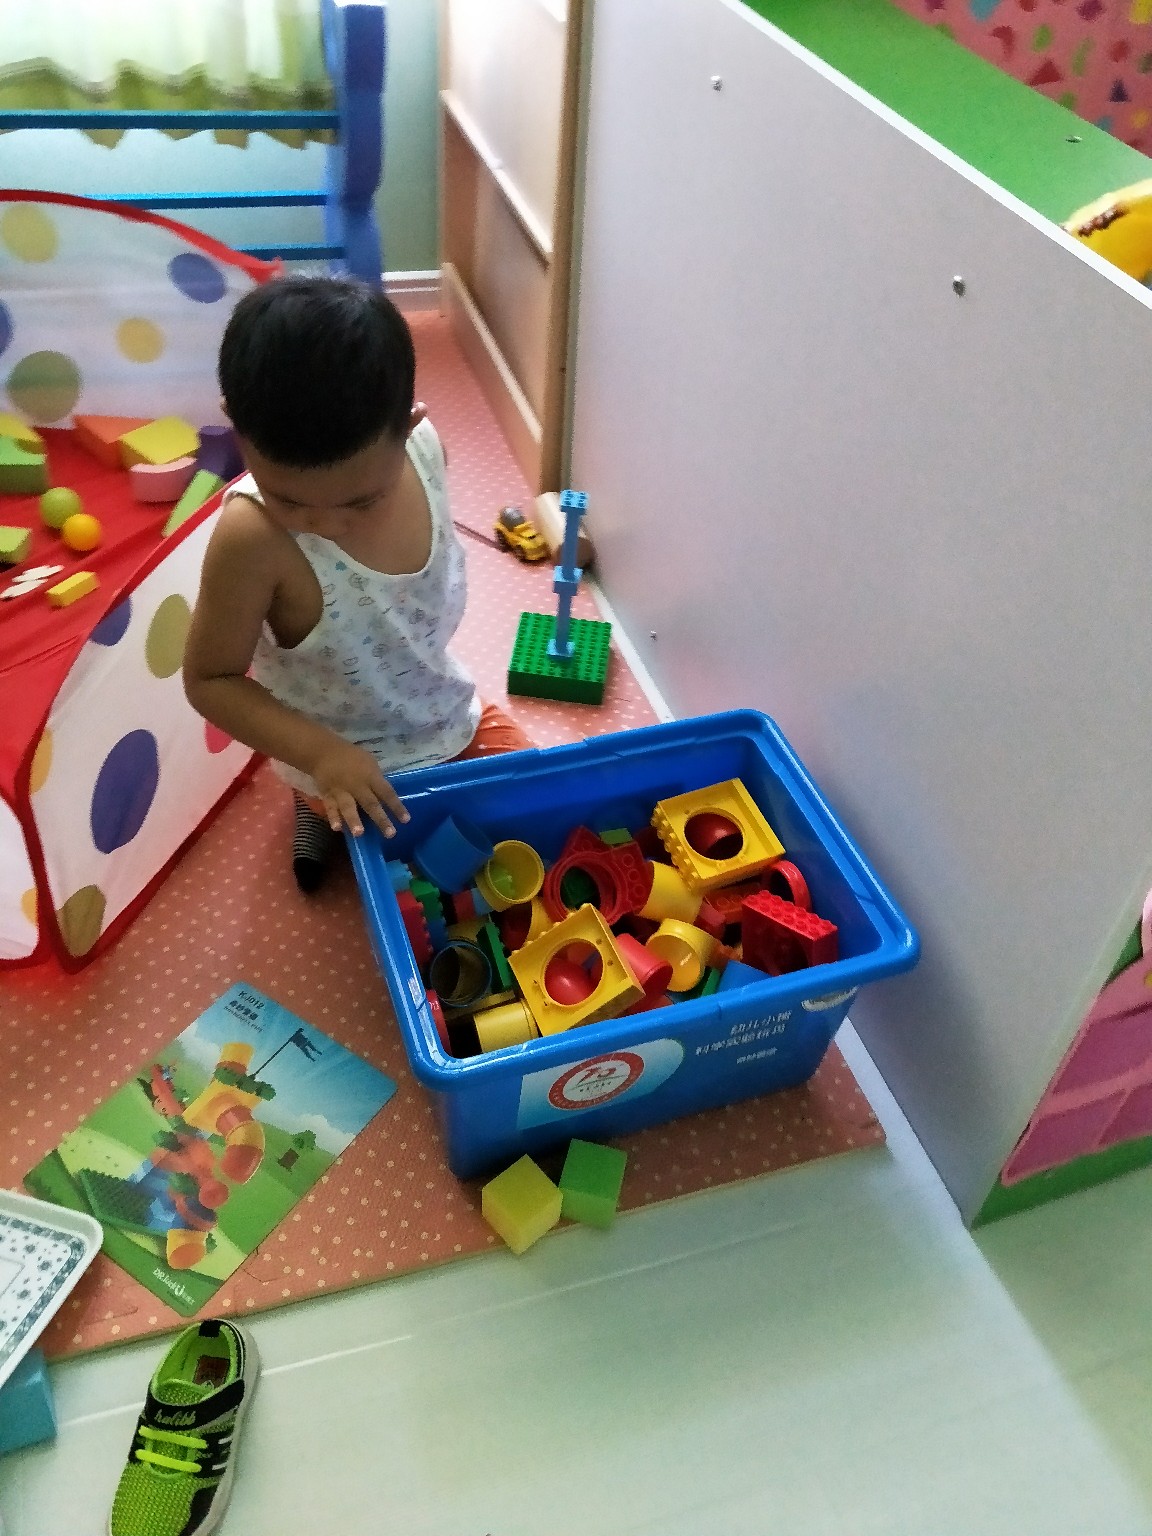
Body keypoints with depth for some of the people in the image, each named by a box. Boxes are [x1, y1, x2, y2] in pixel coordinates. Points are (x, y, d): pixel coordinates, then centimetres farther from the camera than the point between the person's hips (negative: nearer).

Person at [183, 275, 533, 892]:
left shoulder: (422, 445, -21)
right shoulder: (251, 539, -35)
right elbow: (210, 680, -22)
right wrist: (321, 755, -31)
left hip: (453, 716, 5)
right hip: (356, 768, -5)